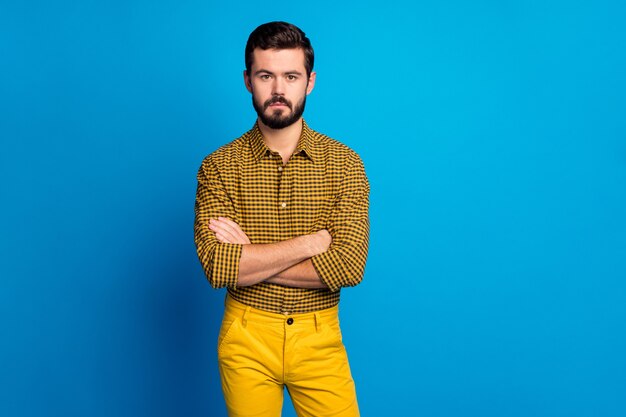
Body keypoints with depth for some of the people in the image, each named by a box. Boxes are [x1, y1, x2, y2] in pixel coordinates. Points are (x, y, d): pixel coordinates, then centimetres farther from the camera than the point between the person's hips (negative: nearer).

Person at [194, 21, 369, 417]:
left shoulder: (345, 163, -5)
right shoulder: (220, 166, -5)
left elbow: (349, 265, -16)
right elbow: (216, 266, -18)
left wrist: (249, 259, -16)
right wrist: (312, 242, -17)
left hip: (319, 338, 0)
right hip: (247, 338, 0)